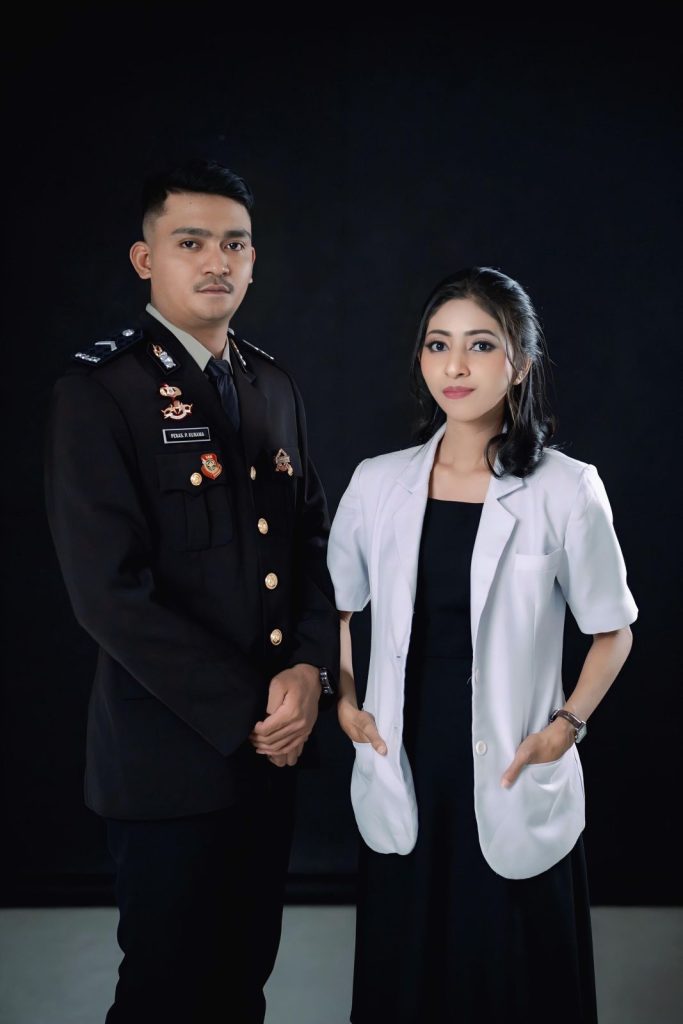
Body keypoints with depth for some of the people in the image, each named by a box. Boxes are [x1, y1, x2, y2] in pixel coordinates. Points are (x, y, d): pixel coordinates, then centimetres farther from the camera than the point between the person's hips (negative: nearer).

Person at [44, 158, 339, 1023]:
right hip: (170, 759, -6)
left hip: (271, 751, 6)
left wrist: (310, 669, -7)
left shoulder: (274, 388, 10)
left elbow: (312, 542, 12)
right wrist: (246, 713, -16)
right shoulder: (99, 392, -12)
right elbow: (110, 591, -18)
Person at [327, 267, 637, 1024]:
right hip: (401, 783, 3)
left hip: (513, 789, -2)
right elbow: (334, 604, 16)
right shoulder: (378, 483, 1)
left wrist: (568, 725, -8)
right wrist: (345, 701, 5)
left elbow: (612, 630, 3)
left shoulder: (566, 491, -8)